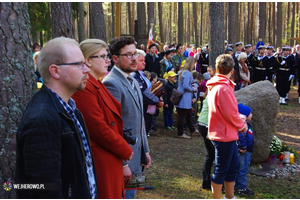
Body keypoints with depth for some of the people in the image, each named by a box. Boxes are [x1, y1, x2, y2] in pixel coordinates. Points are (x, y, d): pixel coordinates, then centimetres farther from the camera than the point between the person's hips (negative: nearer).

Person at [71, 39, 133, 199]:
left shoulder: (97, 85, 13)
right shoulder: (85, 88, -19)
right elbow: (99, 128, -22)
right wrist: (125, 150, -10)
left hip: (110, 160, 10)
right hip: (100, 161, -10)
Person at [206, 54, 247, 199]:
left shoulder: (215, 86, 10)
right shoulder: (223, 88, -22)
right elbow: (230, 114, -21)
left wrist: (239, 121, 4)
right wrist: (242, 125, -4)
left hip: (227, 134, 10)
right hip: (224, 135, -10)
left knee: (233, 166, 20)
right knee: (221, 170, 2)